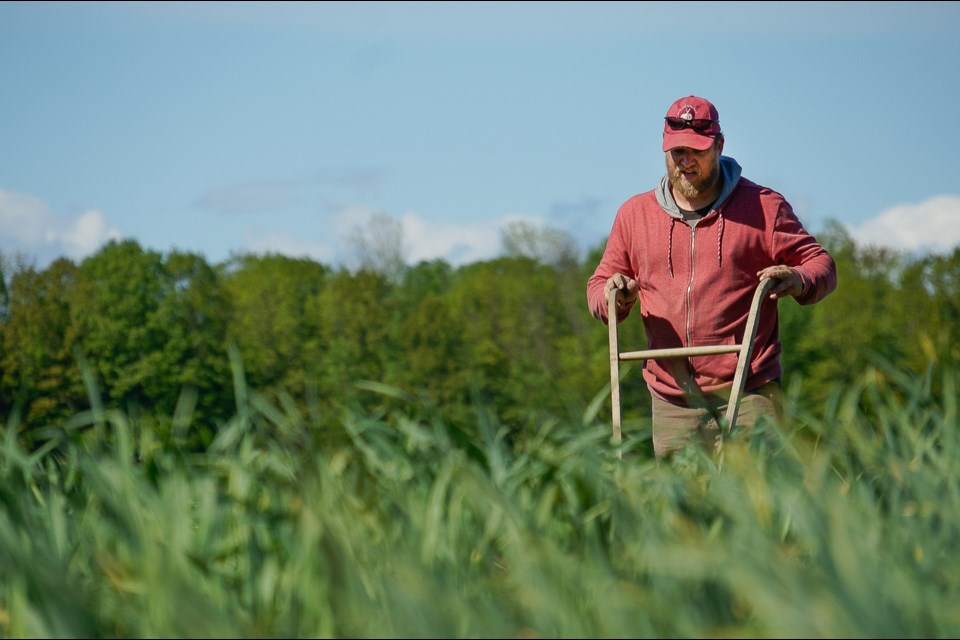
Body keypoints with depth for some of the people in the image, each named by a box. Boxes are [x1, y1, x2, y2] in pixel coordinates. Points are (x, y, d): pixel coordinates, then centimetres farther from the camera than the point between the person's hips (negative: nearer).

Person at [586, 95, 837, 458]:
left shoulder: (762, 207, 6)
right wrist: (613, 297, -5)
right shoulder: (634, 214, 14)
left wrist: (799, 280, -20)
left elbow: (821, 265, 4)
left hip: (748, 392, -3)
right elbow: (599, 286, 20)